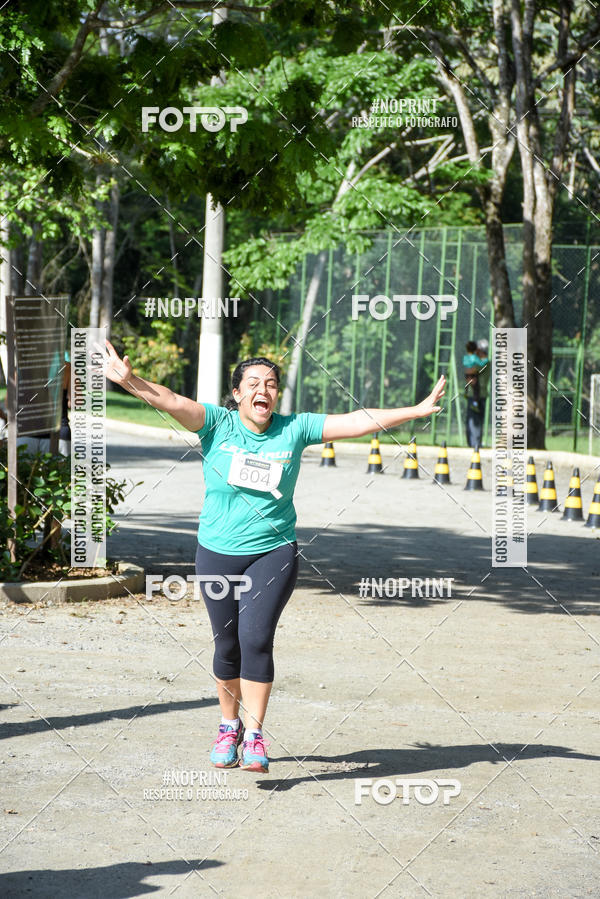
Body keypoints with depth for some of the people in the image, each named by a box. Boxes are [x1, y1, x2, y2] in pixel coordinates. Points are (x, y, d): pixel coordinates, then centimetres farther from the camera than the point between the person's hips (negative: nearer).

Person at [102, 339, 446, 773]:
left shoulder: (295, 429, -1)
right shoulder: (218, 423, -4)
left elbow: (357, 422, -1)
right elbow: (171, 401, -19)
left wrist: (417, 411, -4)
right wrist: (130, 381, -37)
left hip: (274, 551, 0)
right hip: (218, 553, 1)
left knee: (256, 638, -15)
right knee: (227, 644, 7)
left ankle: (255, 736, -7)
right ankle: (229, 725, 30)